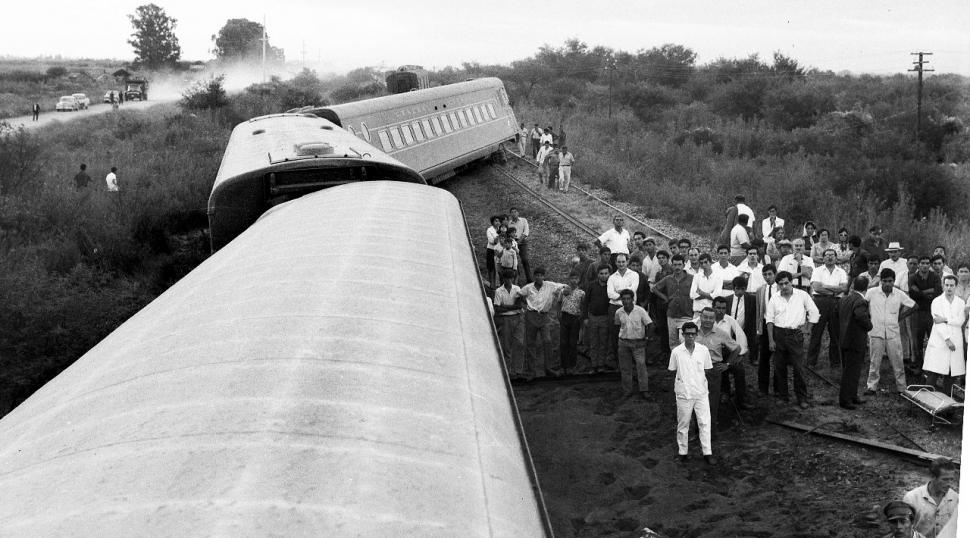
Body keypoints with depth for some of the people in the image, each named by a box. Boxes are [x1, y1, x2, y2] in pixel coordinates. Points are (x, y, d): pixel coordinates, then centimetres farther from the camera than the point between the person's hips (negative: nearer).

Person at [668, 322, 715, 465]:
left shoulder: (703, 350, -2)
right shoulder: (676, 352, -6)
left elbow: (707, 371, 8)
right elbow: (672, 371, 4)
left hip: (701, 392, 1)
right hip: (683, 393, -1)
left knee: (705, 423, 1)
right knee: (683, 424, 9)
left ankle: (707, 453, 9)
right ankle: (682, 452, 22)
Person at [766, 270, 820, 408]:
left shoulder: (802, 295, -1)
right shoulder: (775, 298, 2)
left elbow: (814, 312, 6)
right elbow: (770, 319, 3)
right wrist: (771, 340, -3)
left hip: (795, 334, -2)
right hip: (778, 334, 2)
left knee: (799, 367, -4)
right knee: (779, 367, 7)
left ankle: (802, 398, 4)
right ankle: (781, 395, 21)